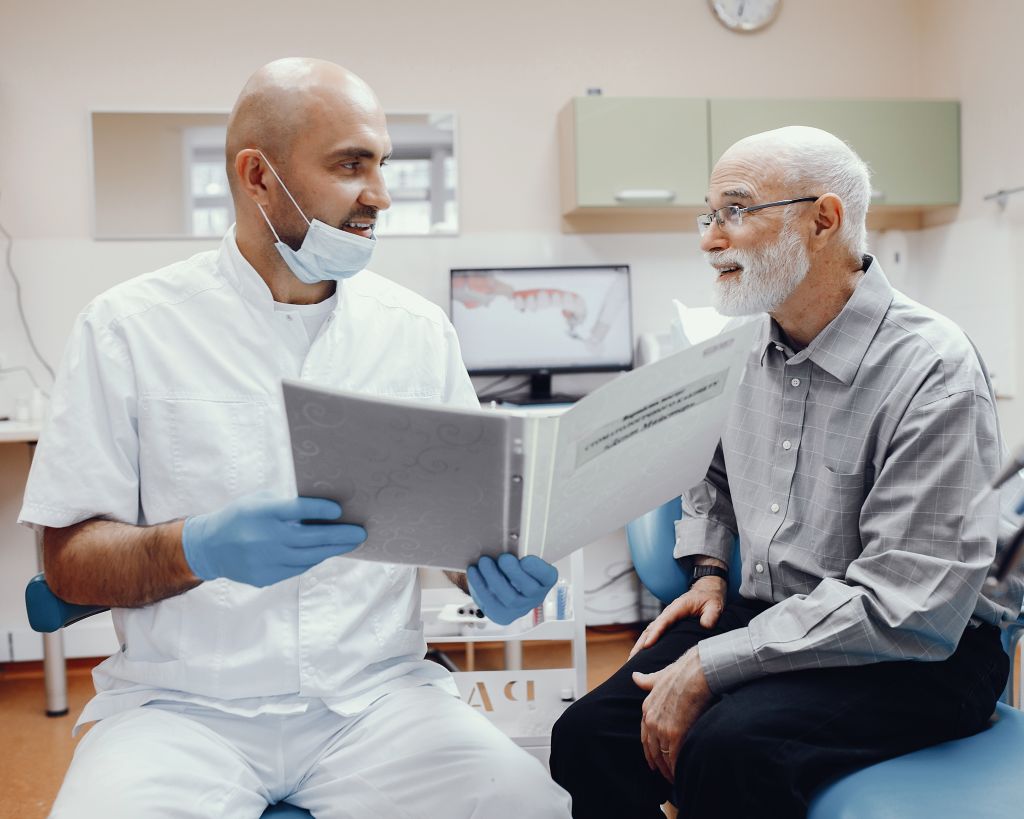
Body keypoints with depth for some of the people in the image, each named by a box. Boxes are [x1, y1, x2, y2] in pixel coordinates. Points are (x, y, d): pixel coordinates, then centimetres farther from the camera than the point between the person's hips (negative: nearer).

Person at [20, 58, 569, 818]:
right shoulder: (128, 327, -1)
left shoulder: (418, 328, 7)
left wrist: (496, 570, -12)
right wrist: (197, 549, -22)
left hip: (378, 693, 2)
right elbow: (70, 557, -2)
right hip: (185, 704, -1)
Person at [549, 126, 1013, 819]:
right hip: (770, 624, 6)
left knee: (726, 750, -33)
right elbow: (709, 473, 28)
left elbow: (907, 609, -24)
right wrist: (709, 570, 9)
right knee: (588, 737, -14)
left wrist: (707, 669, -24)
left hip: (914, 658, -6)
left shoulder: (932, 372, -18)